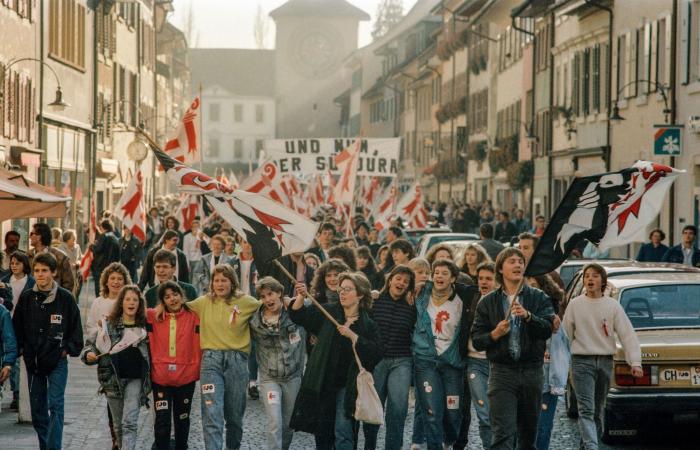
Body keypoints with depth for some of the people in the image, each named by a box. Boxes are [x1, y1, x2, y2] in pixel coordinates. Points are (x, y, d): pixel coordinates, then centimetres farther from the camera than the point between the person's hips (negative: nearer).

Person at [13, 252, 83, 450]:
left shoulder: (66, 298, -5)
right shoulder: (26, 298, 3)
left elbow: (76, 328, 2)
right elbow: (16, 327, 11)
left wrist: (68, 349, -5)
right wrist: (20, 349, 2)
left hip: (57, 361, -4)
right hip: (33, 361, 4)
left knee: (55, 406, -12)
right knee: (37, 410, 9)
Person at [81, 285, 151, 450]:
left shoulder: (144, 325, 4)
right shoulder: (109, 324, 3)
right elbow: (91, 344, 4)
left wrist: (150, 377, -1)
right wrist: (89, 354, -16)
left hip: (135, 378, -1)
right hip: (113, 379, 1)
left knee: (129, 422, -14)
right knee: (118, 424, 12)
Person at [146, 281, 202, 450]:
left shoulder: (193, 317, -2)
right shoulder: (153, 316, 0)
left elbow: (197, 345, -2)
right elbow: (150, 344, 4)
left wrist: (198, 369, -8)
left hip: (186, 377, 1)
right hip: (160, 377, -1)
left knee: (182, 418, 15)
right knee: (162, 421, -5)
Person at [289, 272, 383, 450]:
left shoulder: (368, 325, -4)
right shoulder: (328, 313, 3)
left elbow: (376, 354, -16)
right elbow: (298, 315, 0)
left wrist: (352, 335, -23)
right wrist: (301, 297, -19)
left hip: (347, 386, -3)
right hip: (321, 383, 3)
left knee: (343, 433, -11)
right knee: (322, 434, 13)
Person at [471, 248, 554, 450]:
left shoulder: (539, 298, 6)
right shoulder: (488, 302, 8)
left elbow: (547, 330, -9)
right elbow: (476, 340, 5)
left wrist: (528, 316, -25)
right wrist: (495, 334, -14)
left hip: (532, 371, 1)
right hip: (502, 372, -1)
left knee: (529, 433, 10)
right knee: (502, 433, -11)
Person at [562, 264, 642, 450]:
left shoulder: (613, 305, 2)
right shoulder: (575, 305, 1)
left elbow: (627, 334, -2)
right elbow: (566, 335, 7)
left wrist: (635, 362, -11)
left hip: (605, 362, 2)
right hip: (582, 362, -2)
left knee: (598, 410, 12)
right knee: (587, 410, -14)